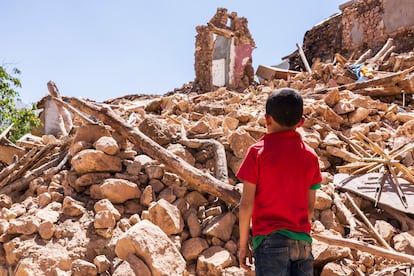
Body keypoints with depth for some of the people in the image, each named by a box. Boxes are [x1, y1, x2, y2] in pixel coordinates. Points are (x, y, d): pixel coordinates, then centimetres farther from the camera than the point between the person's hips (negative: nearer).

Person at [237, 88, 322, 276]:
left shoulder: (258, 151, -6)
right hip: (303, 241, 4)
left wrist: (243, 244, 2)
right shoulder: (310, 155, 5)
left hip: (270, 240, -4)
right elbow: (310, 206, 10)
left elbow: (246, 203, -7)